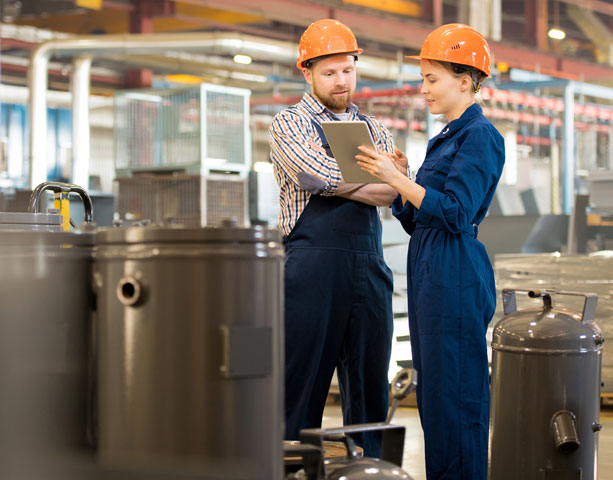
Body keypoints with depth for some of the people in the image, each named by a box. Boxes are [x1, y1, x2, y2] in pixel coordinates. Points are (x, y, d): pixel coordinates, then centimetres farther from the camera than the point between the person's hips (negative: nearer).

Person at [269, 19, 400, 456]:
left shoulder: (373, 129, 17)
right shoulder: (290, 124, 4)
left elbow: (393, 192, 3)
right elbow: (317, 175, -14)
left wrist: (339, 182, -14)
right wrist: (372, 179, -6)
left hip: (368, 266, 5)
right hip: (312, 265, -4)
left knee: (369, 383, 6)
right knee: (303, 381, -1)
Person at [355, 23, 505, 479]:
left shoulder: (480, 136, -10)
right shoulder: (446, 138, 19)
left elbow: (455, 213, -19)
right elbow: (415, 220, 19)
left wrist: (396, 179, -19)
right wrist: (397, 177, 4)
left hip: (456, 278, -10)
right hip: (429, 273, 10)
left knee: (455, 395, -5)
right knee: (433, 394, 12)